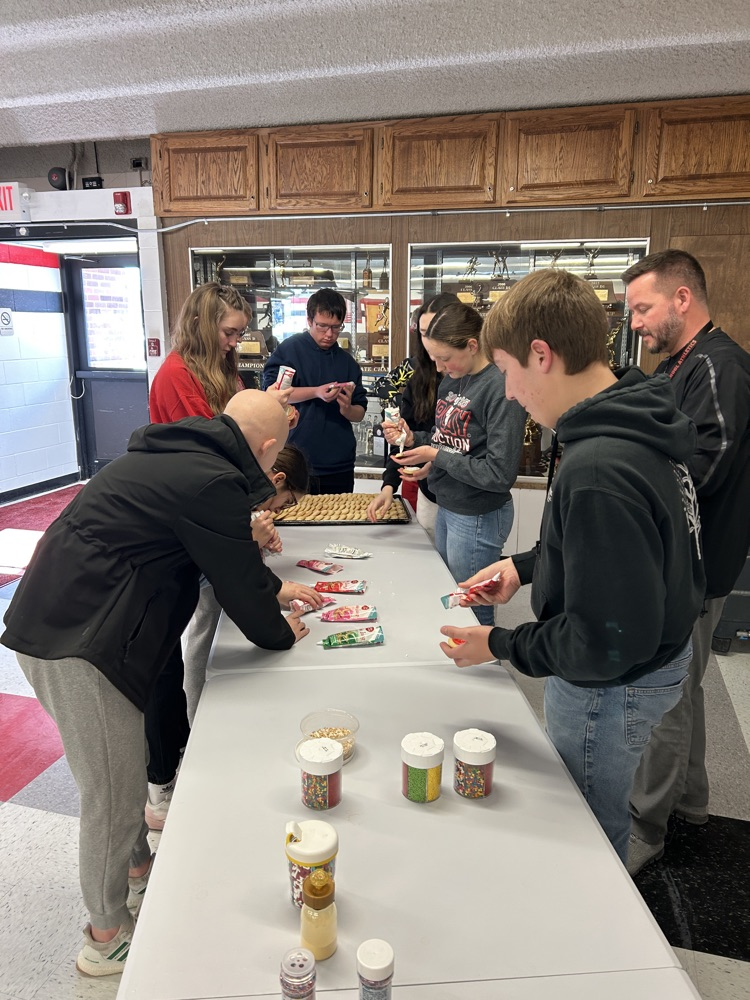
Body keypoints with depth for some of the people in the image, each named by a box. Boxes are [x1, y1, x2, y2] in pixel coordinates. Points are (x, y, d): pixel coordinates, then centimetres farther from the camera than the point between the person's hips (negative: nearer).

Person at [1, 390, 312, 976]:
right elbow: (237, 580, -10)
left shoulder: (183, 456, 13)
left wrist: (274, 590, 33)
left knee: (124, 772, 25)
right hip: (80, 646, -10)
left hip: (53, 621, 10)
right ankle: (108, 937, 28)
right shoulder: (213, 483, -19)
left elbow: (231, 556, 25)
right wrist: (280, 633, 9)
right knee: (113, 793, 7)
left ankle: (139, 871, 46)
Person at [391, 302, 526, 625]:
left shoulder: (500, 388, -21)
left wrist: (436, 456, -18)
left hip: (478, 517, -8)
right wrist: (414, 438, -2)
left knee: (470, 611, 6)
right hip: (446, 507, 8)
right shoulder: (451, 380, 5)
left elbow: (500, 474, -22)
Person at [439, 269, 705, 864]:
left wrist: (501, 646, -18)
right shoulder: (637, 429, -3)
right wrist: (527, 566, 3)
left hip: (612, 690, -9)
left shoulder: (597, 471, -35)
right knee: (599, 828, 31)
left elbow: (607, 642, -32)